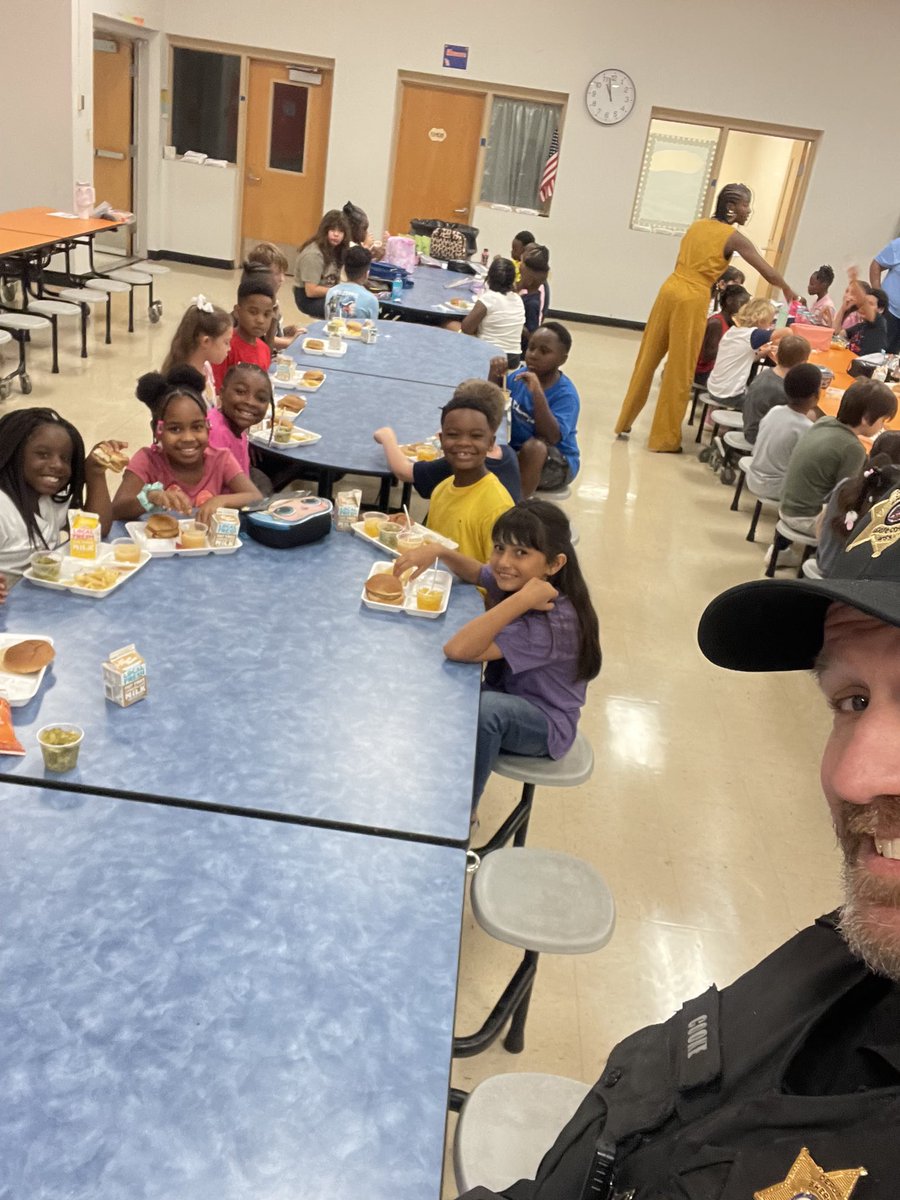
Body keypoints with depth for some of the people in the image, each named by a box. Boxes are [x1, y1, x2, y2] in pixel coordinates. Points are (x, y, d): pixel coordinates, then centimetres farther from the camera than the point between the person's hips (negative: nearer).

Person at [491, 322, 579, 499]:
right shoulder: (520, 376, -4)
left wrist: (538, 392, -39)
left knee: (534, 445, -37)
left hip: (556, 464, -5)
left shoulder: (566, 394, -19)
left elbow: (552, 437, -32)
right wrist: (495, 377, -12)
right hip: (515, 451, 5)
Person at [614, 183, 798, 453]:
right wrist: (788, 291, 14)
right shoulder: (734, 237, -4)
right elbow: (767, 272, -2)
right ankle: (664, 439, 7)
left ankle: (625, 421, 23)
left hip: (670, 290, 7)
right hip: (692, 300, -7)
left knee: (648, 359, 14)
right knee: (679, 370, 1)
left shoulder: (697, 225, 15)